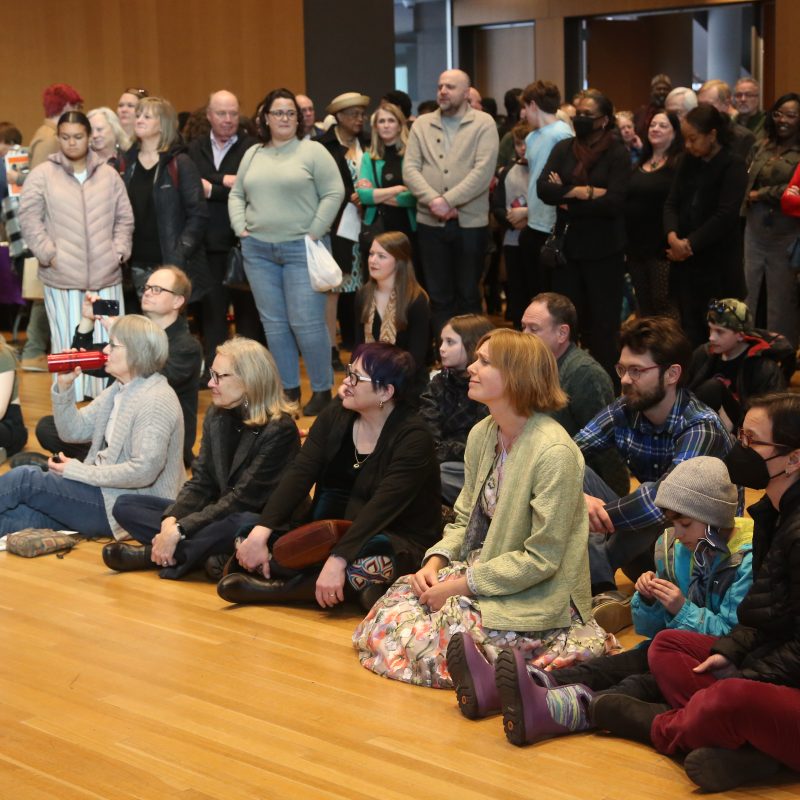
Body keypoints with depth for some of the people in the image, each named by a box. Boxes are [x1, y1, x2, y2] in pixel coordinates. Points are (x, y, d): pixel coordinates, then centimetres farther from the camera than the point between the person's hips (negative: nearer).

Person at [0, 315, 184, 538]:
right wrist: (64, 386, -3)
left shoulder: (156, 400, -17)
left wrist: (77, 471, -18)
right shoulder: (119, 389, 13)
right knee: (20, 513, -8)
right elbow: (74, 431, 13)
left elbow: (143, 471, -25)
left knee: (23, 479, -12)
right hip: (106, 488, 8)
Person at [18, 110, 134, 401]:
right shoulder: (42, 175, 1)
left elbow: (124, 218, 12)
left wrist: (119, 251, 1)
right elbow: (29, 219, -2)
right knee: (68, 345, 3)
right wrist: (49, 254, -8)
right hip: (62, 276, -2)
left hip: (106, 274, 2)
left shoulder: (109, 175, 9)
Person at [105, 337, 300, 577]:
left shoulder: (279, 430, -19)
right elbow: (201, 483, 2)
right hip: (218, 515, 8)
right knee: (125, 505, -1)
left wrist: (179, 530, -26)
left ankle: (152, 555, -18)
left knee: (231, 527, -43)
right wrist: (171, 520, -19)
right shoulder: (216, 416, 4)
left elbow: (242, 500, -23)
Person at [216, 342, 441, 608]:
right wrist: (260, 533, -21)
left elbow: (382, 506, -28)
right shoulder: (336, 414, 1)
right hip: (337, 528, 6)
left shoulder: (413, 438, -18)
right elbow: (299, 474, -9)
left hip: (400, 540, -6)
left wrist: (337, 560, -39)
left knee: (366, 561, -41)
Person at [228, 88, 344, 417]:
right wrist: (240, 227, 4)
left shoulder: (312, 151, -3)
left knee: (306, 322, -8)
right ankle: (288, 389, 17)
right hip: (258, 250, 5)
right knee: (273, 322, 7)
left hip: (300, 249, -5)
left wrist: (315, 232, -11)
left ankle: (322, 389, 5)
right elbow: (236, 195, 18)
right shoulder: (252, 155, 12)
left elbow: (334, 193, -7)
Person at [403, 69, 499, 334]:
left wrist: (448, 200, -18)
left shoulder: (484, 124, -1)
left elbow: (483, 171, -12)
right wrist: (433, 200, -15)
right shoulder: (422, 124, 9)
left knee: (468, 295, 6)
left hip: (470, 222, -3)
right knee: (438, 295, 7)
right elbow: (410, 169, 1)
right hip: (430, 222, 3)